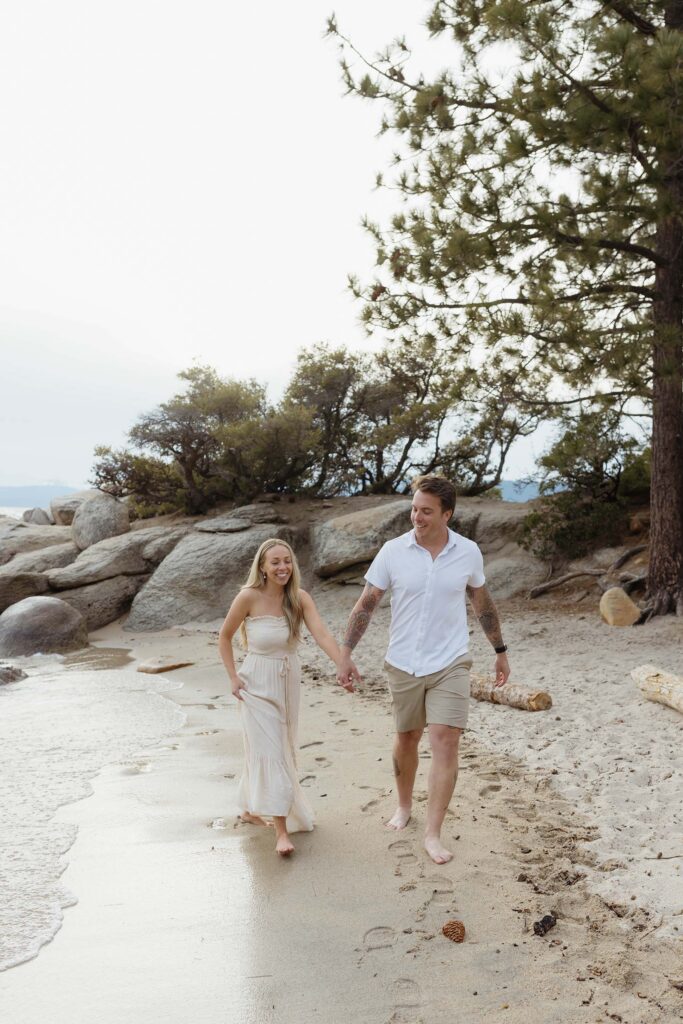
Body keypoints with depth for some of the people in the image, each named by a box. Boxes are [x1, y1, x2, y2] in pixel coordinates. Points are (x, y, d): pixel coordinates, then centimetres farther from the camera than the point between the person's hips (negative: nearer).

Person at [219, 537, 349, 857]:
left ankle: (251, 809, 39)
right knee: (270, 752, -6)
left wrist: (344, 665, -36)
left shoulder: (300, 598, -8)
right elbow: (224, 636, -4)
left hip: (289, 681, 5)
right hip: (257, 683, -5)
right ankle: (281, 831, -2)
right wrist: (233, 677, -9)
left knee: (278, 749, 17)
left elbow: (321, 634, -22)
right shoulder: (249, 597, -17)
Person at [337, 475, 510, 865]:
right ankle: (404, 806, 41)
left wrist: (501, 651, 16)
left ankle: (433, 834, 2)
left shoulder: (468, 552, -4)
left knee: (445, 742, -9)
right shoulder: (393, 551, -8)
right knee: (406, 739, 16)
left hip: (451, 664, -1)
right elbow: (366, 604, -3)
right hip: (403, 664, 1)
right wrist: (346, 654, -7)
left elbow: (483, 603, 11)